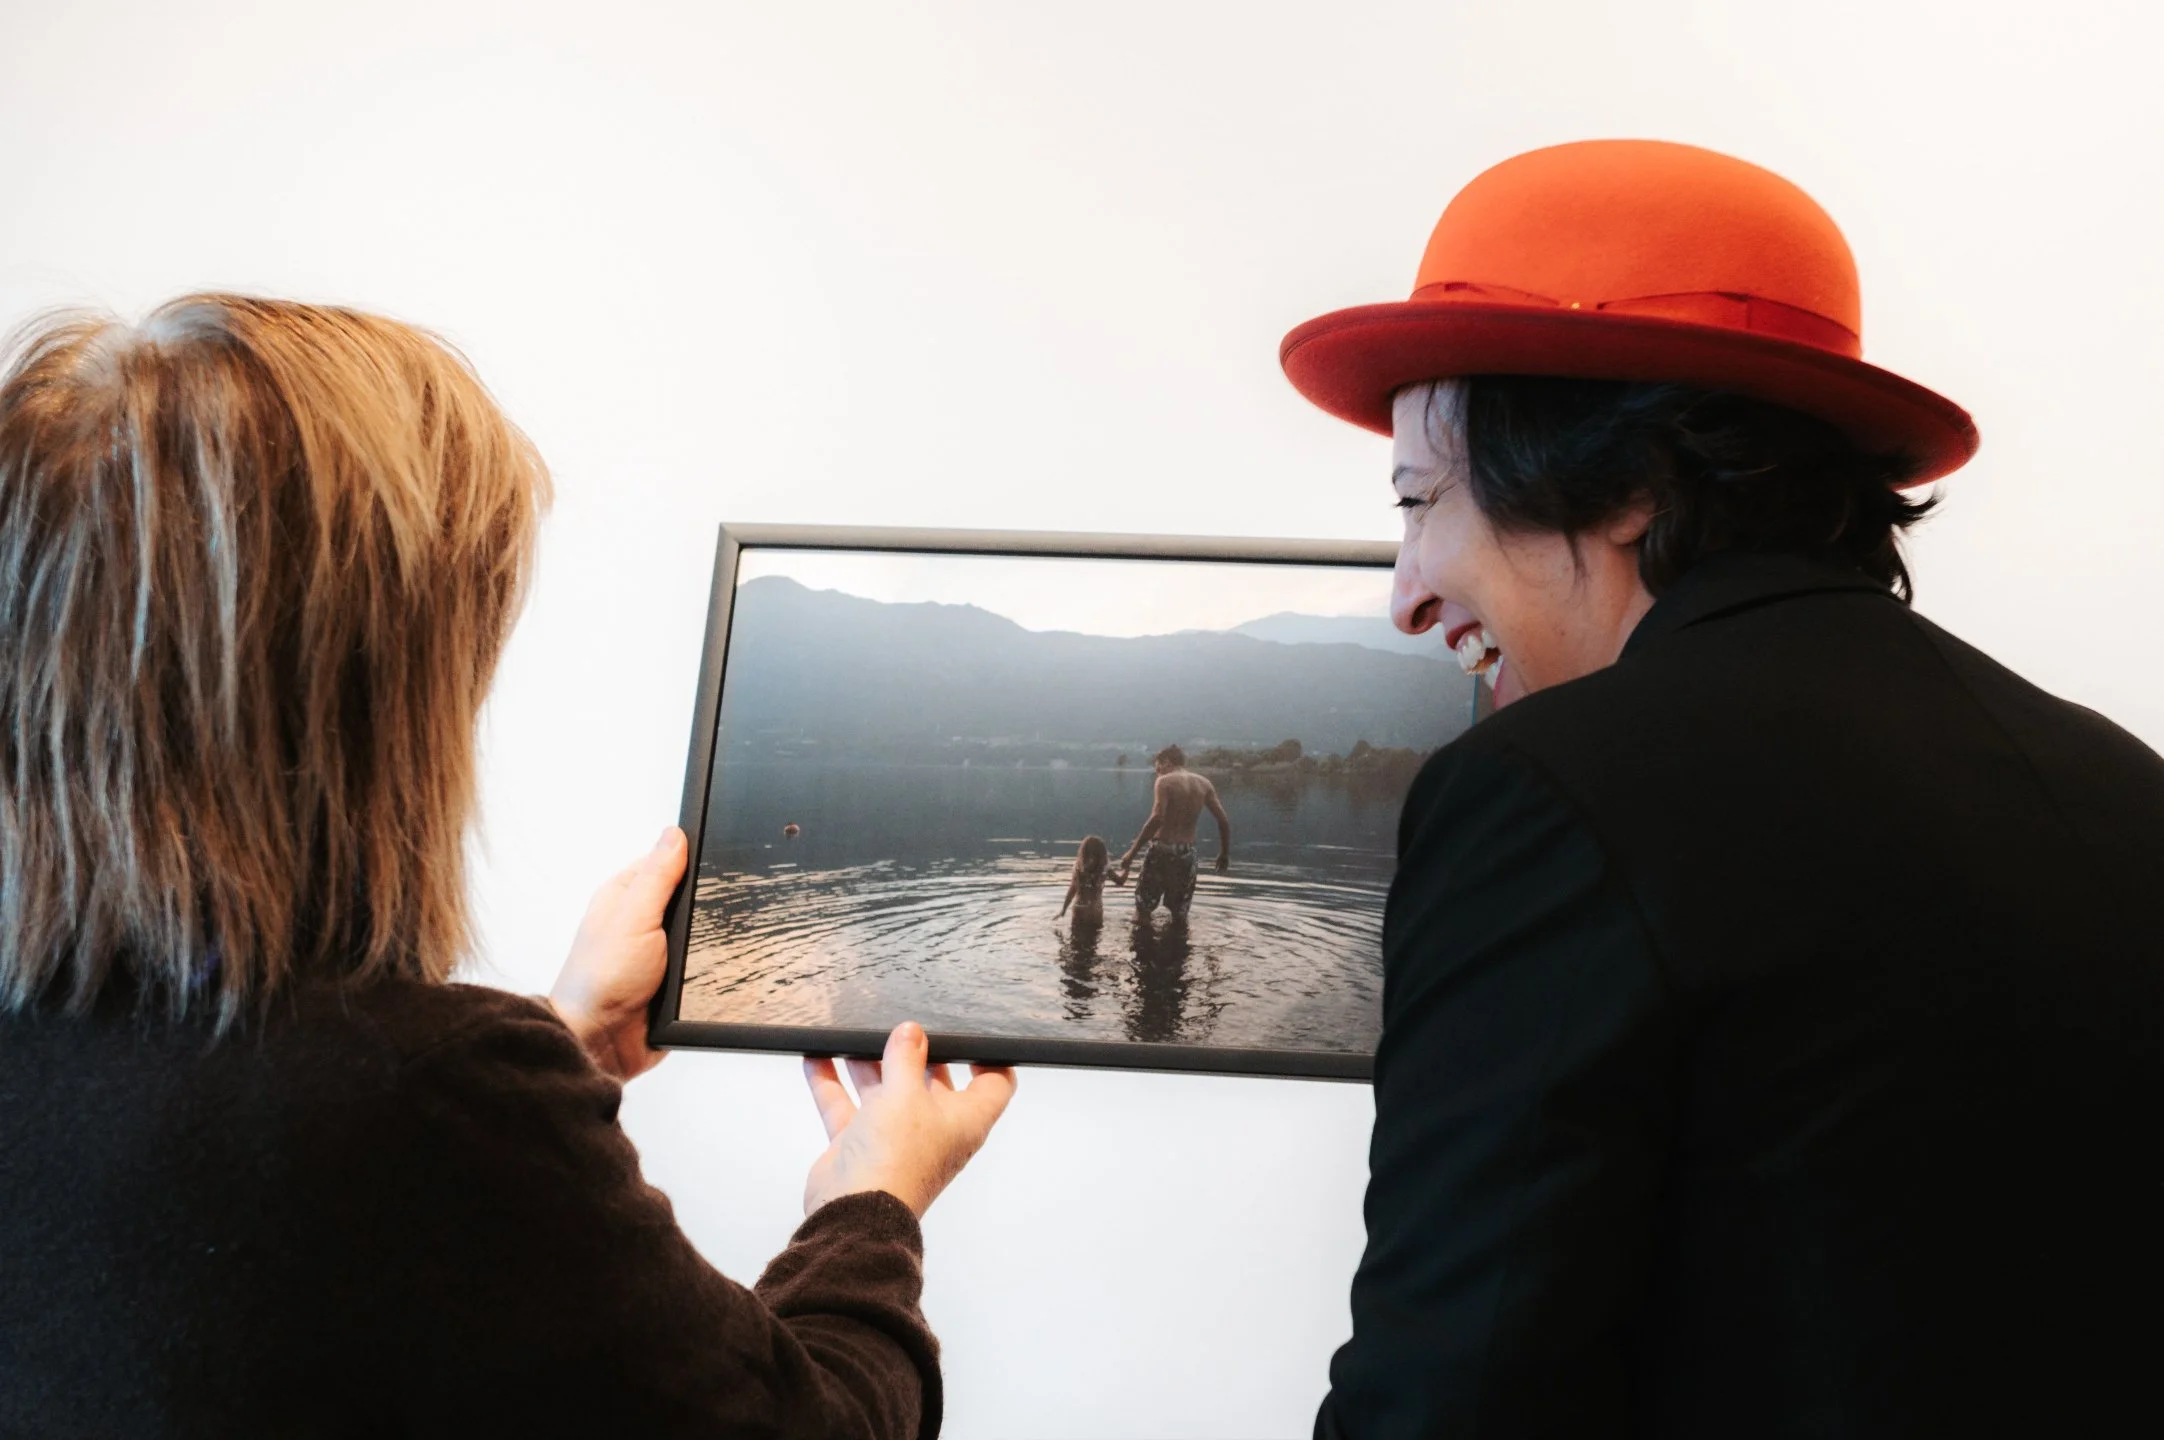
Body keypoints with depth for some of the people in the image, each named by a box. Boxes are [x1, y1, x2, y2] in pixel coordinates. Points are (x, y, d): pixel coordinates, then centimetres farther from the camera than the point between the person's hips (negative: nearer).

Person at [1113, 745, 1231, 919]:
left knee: (1143, 910, 6)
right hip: (1186, 852, 5)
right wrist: (1225, 853, 17)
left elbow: (1157, 819, -22)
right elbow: (1224, 820, 5)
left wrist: (1132, 852, -21)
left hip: (1162, 849, -5)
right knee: (1180, 915, 15)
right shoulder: (1204, 783, 8)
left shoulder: (1165, 781, -8)